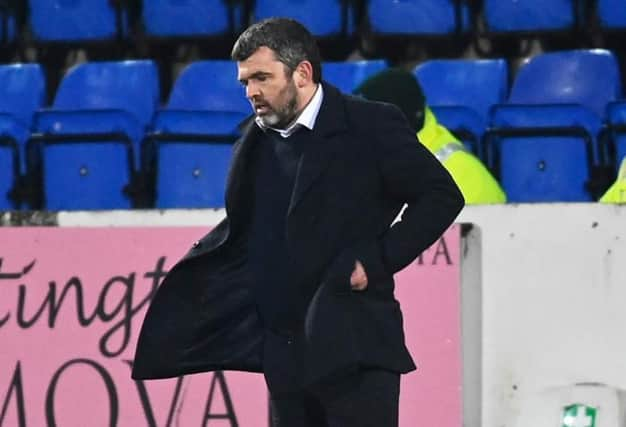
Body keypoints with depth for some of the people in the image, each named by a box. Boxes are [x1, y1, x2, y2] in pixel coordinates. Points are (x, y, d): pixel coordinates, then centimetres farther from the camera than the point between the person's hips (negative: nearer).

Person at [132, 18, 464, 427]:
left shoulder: (371, 126, -6)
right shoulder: (255, 141, 12)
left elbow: (441, 195, -5)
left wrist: (378, 259, -13)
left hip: (354, 350, -6)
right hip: (285, 356, 6)